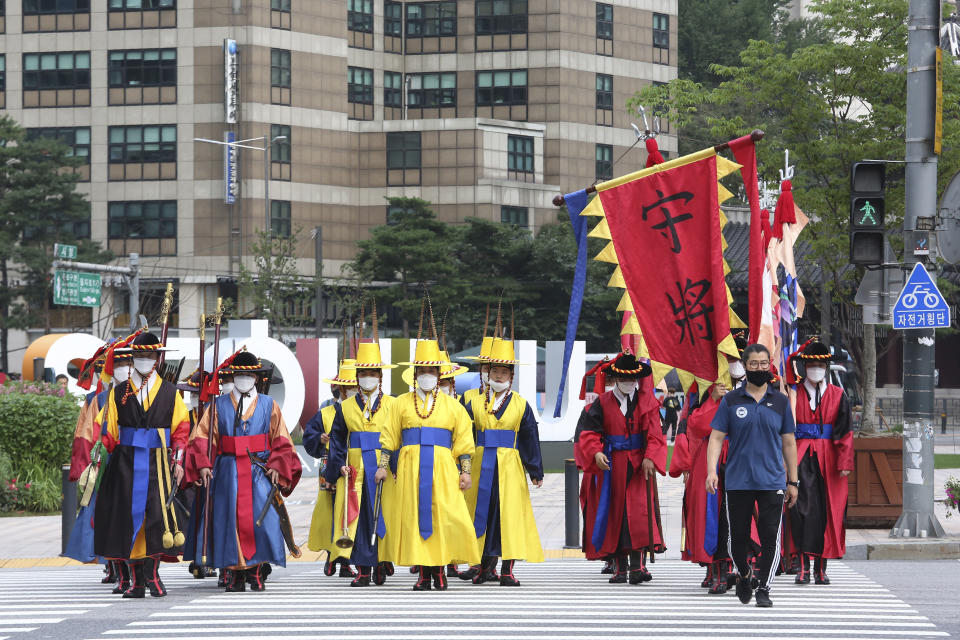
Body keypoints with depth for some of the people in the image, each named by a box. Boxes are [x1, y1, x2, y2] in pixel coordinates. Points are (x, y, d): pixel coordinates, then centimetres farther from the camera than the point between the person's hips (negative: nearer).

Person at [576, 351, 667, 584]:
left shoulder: (646, 401, 4)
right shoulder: (603, 403, 5)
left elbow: (653, 432, -3)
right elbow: (589, 431, 1)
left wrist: (649, 458, -17)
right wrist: (596, 453, -17)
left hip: (639, 463, -1)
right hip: (612, 464, 1)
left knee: (640, 509, -13)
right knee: (614, 510, 3)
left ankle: (638, 564, -15)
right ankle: (619, 566, 9)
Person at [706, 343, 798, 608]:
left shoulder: (780, 402, 8)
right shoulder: (731, 401, 4)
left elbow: (788, 443, 12)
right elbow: (716, 437, 1)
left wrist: (792, 481, 10)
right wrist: (711, 471, -13)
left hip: (772, 482, 0)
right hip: (738, 481, 0)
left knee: (770, 537, -7)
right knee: (738, 537, 5)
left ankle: (764, 589, 1)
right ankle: (744, 575, 31)